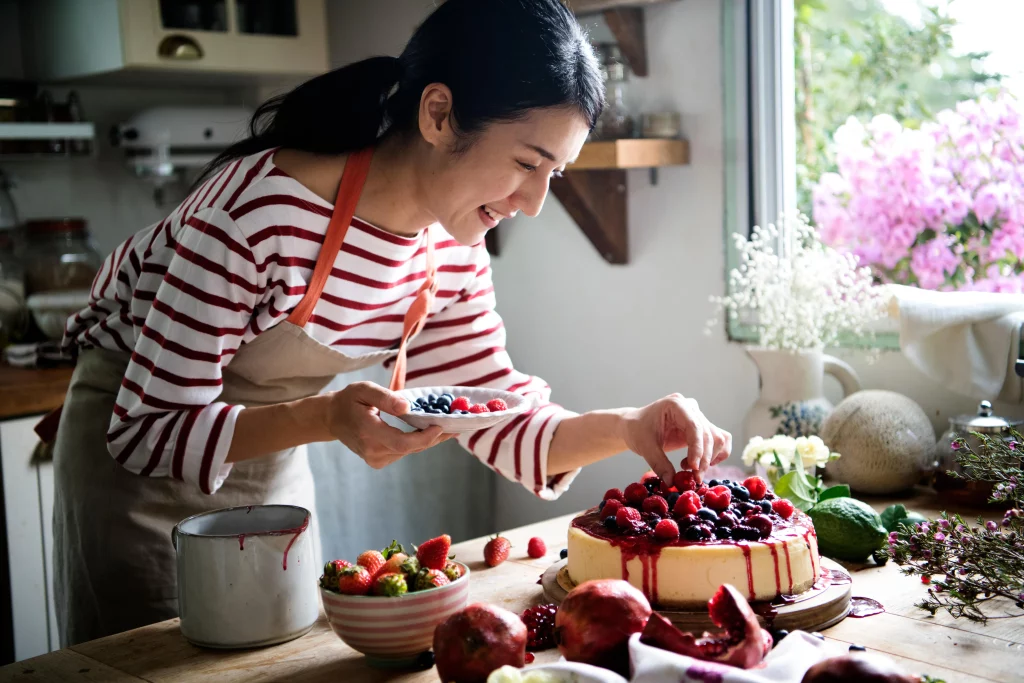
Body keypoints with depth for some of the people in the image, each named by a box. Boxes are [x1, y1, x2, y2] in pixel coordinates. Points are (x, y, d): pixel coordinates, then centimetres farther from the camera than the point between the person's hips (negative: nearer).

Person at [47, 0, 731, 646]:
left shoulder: (456, 254, -13)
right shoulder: (260, 210, -35)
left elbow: (502, 418, -5)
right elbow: (149, 428, -30)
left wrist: (629, 427, -24)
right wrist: (326, 417, -45)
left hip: (271, 457, 6)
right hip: (134, 444, -5)